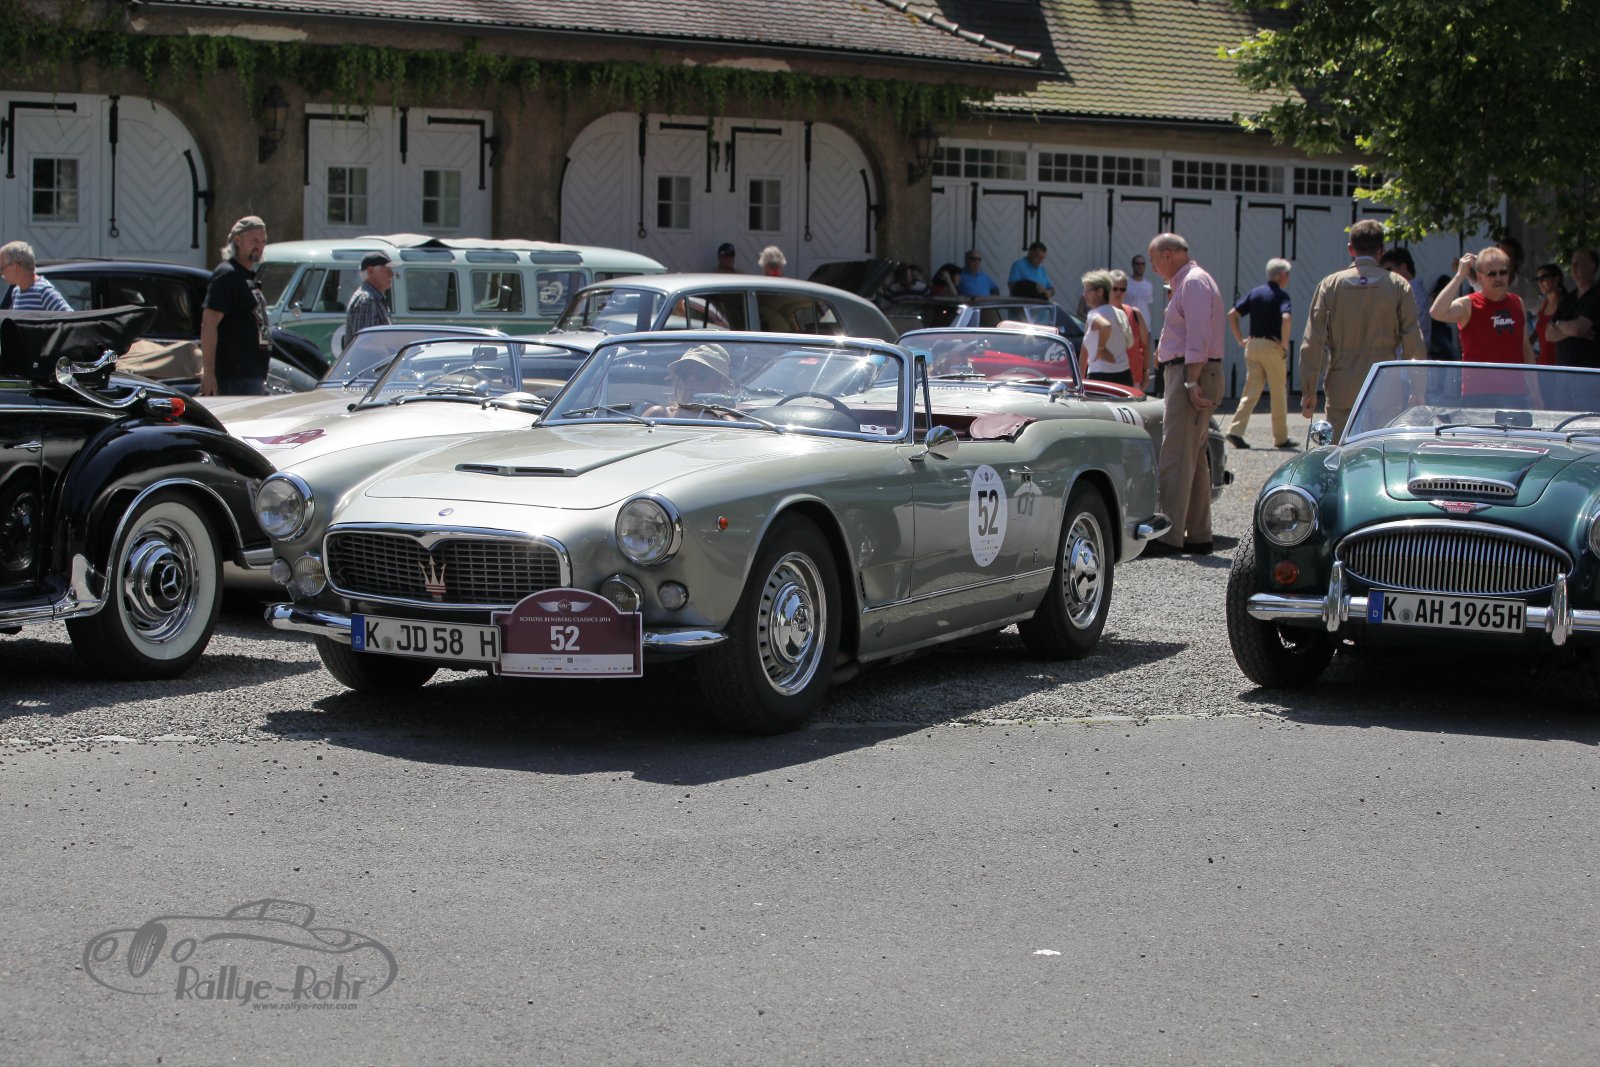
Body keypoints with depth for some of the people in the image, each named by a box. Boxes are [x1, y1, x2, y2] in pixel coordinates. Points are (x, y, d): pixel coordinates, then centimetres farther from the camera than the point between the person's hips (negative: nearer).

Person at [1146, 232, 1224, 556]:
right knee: (1194, 458, 13)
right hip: (1188, 375, 11)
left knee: (1177, 457, -14)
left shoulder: (1194, 282, -11)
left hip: (1192, 373, -11)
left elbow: (1198, 337, -20)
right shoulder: (1186, 282, 21)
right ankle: (1198, 535, 17)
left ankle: (1169, 537, -17)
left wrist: (1192, 382, -25)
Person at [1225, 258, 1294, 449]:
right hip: (1273, 347, -5)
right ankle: (1281, 438, 13)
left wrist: (1240, 340, 10)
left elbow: (1232, 315, 6)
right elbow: (1286, 318, -25)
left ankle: (1235, 431, -10)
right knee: (1278, 394, 6)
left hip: (1253, 345, 5)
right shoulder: (1281, 295, -8)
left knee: (1251, 391, 5)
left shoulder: (1254, 293, 10)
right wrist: (1285, 344, -15)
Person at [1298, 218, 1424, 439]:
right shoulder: (1398, 286, 0)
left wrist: (1308, 391, 4)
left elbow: (1313, 342, -1)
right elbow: (1413, 343, -2)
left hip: (1341, 390, 0)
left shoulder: (1330, 284, 1)